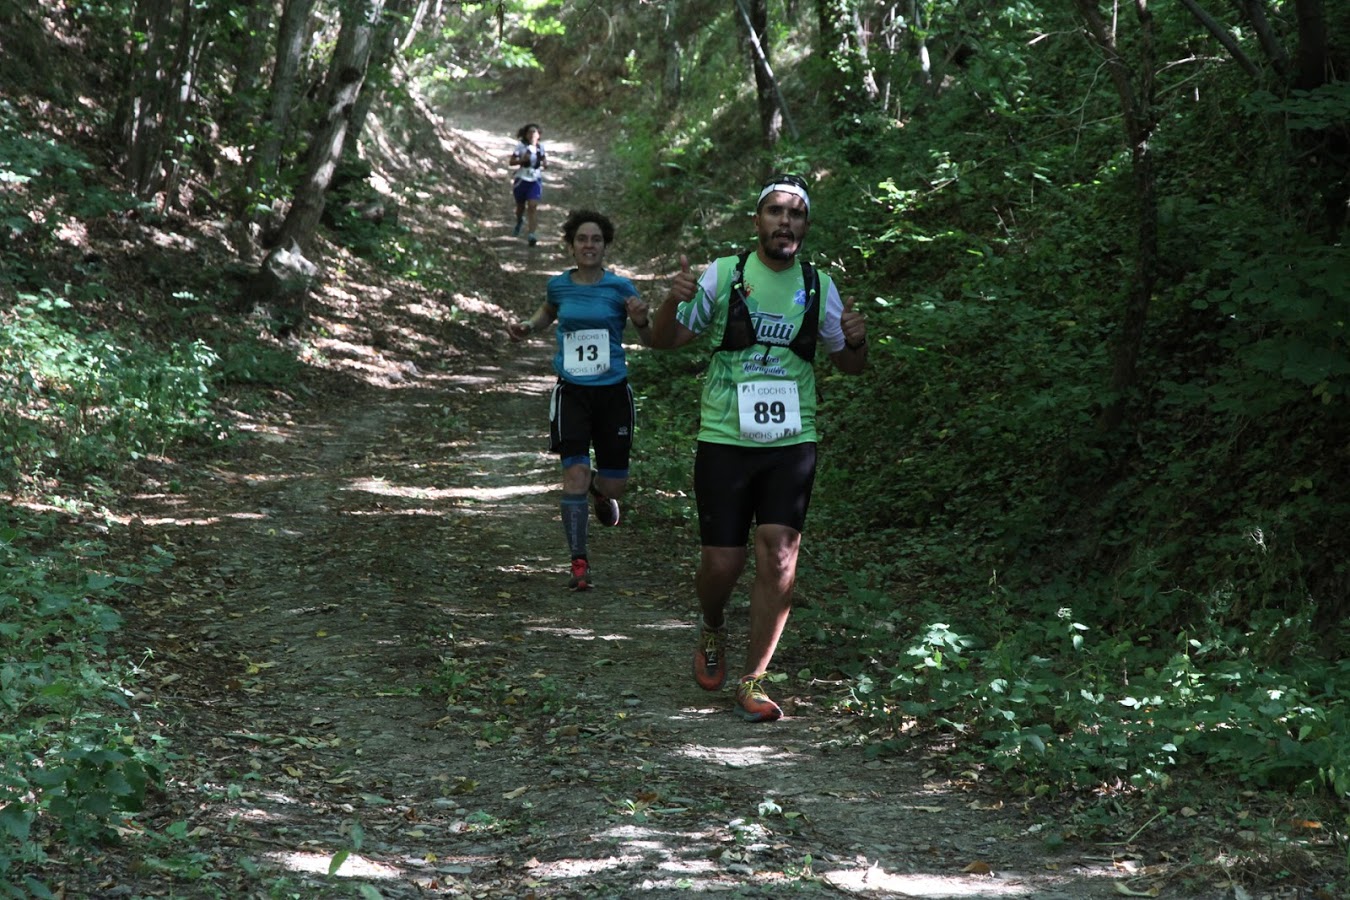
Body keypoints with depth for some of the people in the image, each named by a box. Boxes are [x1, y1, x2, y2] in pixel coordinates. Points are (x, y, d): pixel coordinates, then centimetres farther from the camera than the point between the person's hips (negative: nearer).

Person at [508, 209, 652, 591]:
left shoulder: (620, 287, -5)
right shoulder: (559, 285, 2)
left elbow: (651, 338, 0)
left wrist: (641, 320, -20)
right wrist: (528, 326, 9)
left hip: (612, 391, 0)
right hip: (571, 391, 0)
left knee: (614, 485, 6)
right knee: (575, 473, -14)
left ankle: (599, 490, 45)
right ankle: (579, 564, -6)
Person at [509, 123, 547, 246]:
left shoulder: (541, 147, 2)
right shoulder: (521, 146, -7)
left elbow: (545, 162, 16)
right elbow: (512, 161, -7)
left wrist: (545, 164, -8)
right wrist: (522, 159, -24)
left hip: (535, 180, 0)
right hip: (521, 179, 0)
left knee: (533, 206, -14)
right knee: (520, 206, 16)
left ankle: (531, 234, -19)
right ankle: (519, 221, 50)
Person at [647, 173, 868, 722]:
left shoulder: (819, 286, 6)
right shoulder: (724, 274, -1)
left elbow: (848, 366, 15)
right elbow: (665, 341, 0)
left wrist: (856, 340, -8)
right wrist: (674, 300, -21)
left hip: (791, 444, 2)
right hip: (724, 442, -1)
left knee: (779, 558, -9)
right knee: (722, 563, -1)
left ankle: (753, 680, 3)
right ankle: (712, 634, 33)